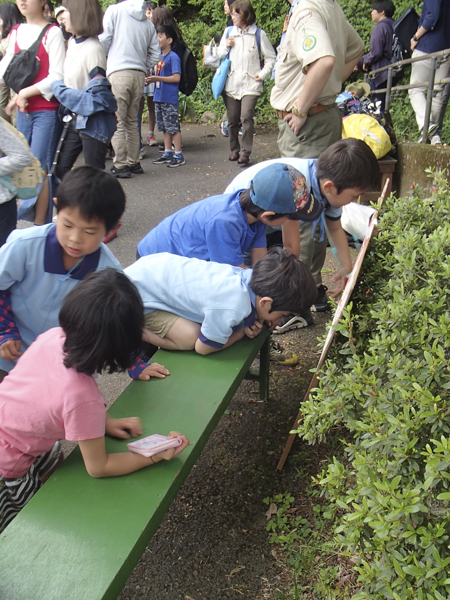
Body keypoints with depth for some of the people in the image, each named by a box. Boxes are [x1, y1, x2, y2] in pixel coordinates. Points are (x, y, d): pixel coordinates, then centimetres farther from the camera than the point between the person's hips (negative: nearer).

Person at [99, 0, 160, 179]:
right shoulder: (148, 23, 13)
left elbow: (104, 41, -2)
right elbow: (155, 54, 10)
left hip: (118, 72, -5)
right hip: (139, 75, 5)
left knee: (117, 123, -2)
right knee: (132, 122, 14)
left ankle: (120, 165, -4)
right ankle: (134, 162, 18)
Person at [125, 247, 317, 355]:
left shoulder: (249, 276, -12)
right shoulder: (230, 309, -33)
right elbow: (203, 347, -17)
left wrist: (254, 320, -10)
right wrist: (243, 331, -5)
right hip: (136, 293, -8)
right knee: (189, 338, -20)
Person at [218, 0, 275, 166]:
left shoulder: (259, 34, 1)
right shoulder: (228, 32, 12)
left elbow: (270, 58, 5)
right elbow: (219, 55, 20)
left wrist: (263, 74, -7)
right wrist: (225, 47, 0)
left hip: (251, 84, -4)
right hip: (231, 84, 4)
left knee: (246, 117, -16)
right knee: (232, 119, 7)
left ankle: (245, 152, -9)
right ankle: (234, 149, 23)